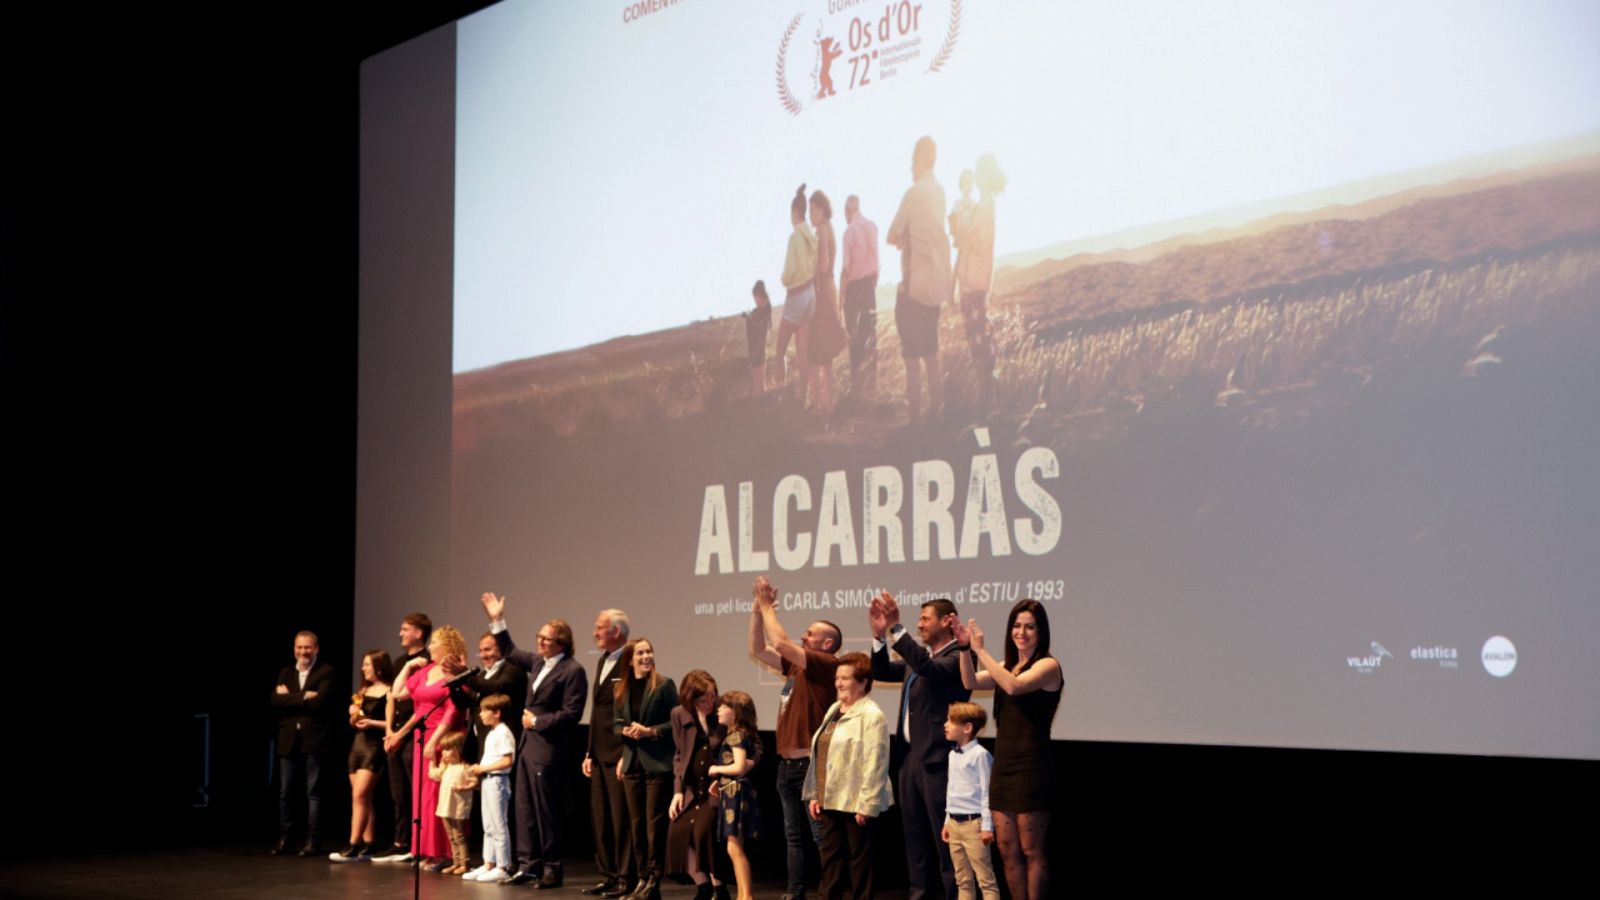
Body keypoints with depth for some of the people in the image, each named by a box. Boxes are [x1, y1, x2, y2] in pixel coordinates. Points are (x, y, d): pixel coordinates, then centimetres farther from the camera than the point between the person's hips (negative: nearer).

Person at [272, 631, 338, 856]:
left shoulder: (325, 672, 1)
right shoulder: (285, 673, 15)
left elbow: (319, 702, -13)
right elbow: (276, 701, 0)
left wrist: (290, 698, -6)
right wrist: (303, 698, -9)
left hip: (313, 739, -4)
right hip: (289, 739, 5)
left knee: (314, 792, -2)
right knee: (286, 793, 7)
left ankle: (313, 841, 1)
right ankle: (285, 840, 13)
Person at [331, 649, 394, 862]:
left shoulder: (388, 692, -8)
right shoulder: (363, 691, 15)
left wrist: (372, 722, -18)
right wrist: (354, 715, -1)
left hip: (375, 747, -8)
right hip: (357, 744, 8)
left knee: (359, 796, -13)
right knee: (364, 799, 9)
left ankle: (353, 847, -14)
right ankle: (368, 846, 13)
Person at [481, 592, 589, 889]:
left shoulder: (573, 671, -14)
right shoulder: (538, 661, 11)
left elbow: (571, 713, -18)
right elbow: (511, 652, 27)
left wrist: (537, 721, -13)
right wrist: (497, 621, 19)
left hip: (548, 749, -8)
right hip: (528, 745, 8)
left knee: (546, 810, -1)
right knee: (524, 806, 10)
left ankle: (552, 868, 9)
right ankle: (528, 864, 18)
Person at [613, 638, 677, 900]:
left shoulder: (664, 685, -5)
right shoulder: (622, 689, 9)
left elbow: (676, 722, -7)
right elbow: (616, 723, 14)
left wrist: (650, 731, -17)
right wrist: (626, 731, -7)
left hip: (658, 763, -5)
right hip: (632, 762, 5)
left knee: (655, 823, -3)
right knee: (636, 824, 8)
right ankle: (643, 877, 17)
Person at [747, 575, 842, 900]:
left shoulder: (827, 665, -10)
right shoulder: (795, 665, 14)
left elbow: (781, 643, -19)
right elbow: (758, 649, 17)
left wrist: (768, 606, -10)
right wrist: (758, 609, 8)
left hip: (811, 763, -9)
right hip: (787, 763, 9)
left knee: (823, 836, -6)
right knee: (795, 836, 13)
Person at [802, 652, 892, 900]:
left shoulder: (871, 716, -13)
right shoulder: (834, 710, 15)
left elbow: (874, 764, -18)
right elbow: (820, 757, 18)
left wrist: (866, 804, -20)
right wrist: (815, 794, 15)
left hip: (857, 803, -9)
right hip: (832, 801, 9)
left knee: (860, 861, 1)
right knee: (831, 859, 12)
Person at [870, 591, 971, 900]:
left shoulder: (957, 657, -10)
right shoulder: (918, 657, 16)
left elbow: (928, 667, -28)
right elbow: (882, 672, 13)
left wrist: (896, 629, -30)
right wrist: (880, 635, -1)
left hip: (937, 759, -9)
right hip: (910, 756, 9)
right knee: (915, 836, 14)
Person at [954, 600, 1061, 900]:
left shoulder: (1048, 666, -7)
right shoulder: (1006, 666, 15)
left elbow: (1015, 686, -25)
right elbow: (971, 682, 1)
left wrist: (981, 650, -22)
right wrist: (965, 648, -13)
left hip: (1031, 767, -7)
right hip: (1004, 765, 7)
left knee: (1031, 850, -2)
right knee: (1007, 849, 8)